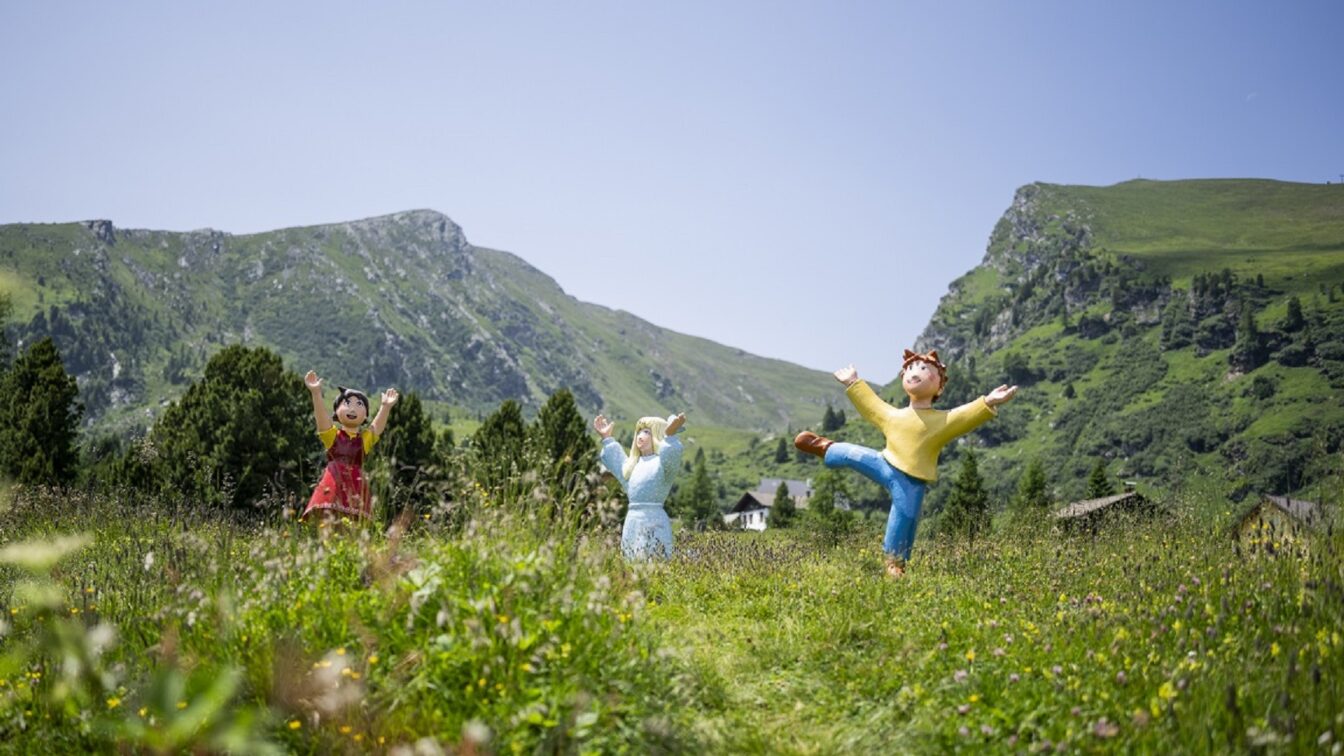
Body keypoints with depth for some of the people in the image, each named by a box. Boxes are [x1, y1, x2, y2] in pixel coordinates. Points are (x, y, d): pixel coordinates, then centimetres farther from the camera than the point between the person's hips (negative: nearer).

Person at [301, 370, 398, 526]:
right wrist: (316, 393, -21)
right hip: (333, 486, -1)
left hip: (356, 488, 1)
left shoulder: (365, 438, 13)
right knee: (327, 523, -11)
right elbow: (321, 416, -6)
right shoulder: (332, 435, 8)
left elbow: (377, 427, -4)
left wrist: (385, 407, -19)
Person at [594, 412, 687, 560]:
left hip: (654, 524, -8)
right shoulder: (634, 463, 20)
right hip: (631, 522, 8)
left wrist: (670, 436, -41)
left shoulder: (662, 462, -4)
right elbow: (615, 460, 36)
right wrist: (606, 438, 39)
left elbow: (672, 456, -26)